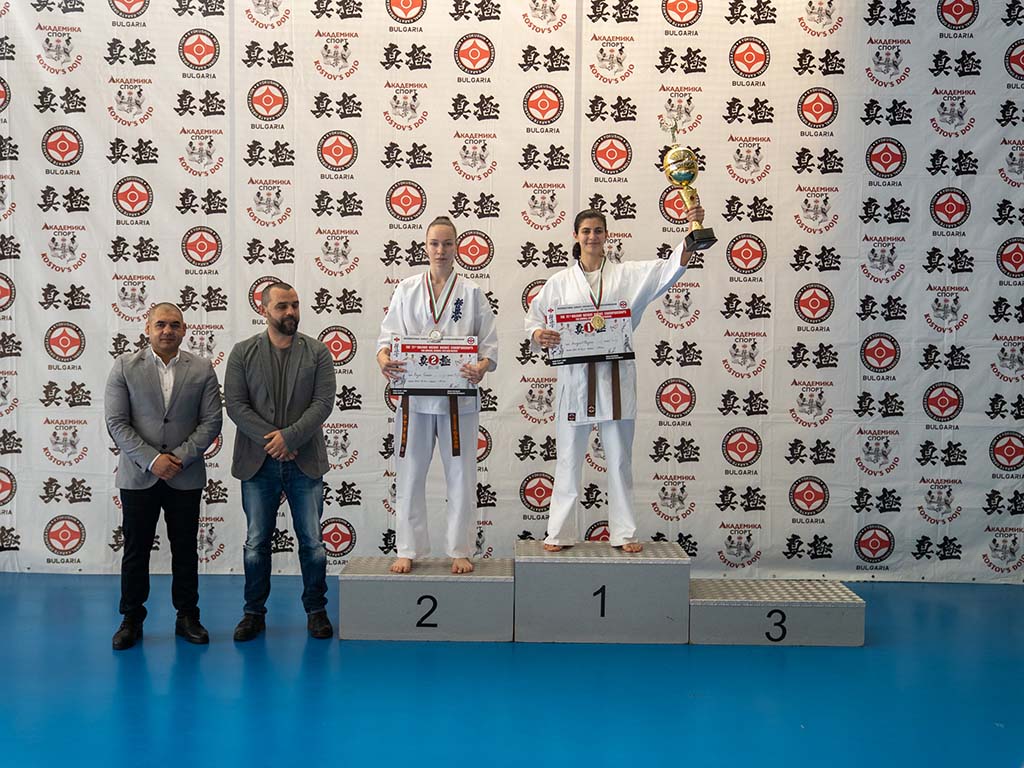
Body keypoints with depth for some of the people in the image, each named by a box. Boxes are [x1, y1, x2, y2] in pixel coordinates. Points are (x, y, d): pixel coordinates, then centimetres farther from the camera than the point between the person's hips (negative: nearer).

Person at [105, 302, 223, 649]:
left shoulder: (202, 369, 3)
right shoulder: (125, 366, 0)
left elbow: (211, 421, 0)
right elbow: (117, 422, -5)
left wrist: (181, 457, -12)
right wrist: (151, 460, -14)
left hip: (185, 477, 1)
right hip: (138, 476, -1)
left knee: (185, 550, 9)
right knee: (135, 550, 7)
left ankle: (187, 617, 21)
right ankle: (132, 619, 19)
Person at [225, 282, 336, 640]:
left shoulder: (317, 352, 2)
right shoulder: (243, 353, 2)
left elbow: (323, 403, -6)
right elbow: (235, 404, -4)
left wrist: (289, 437, -16)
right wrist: (270, 439, -14)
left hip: (305, 461, 0)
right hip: (258, 463, 0)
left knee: (312, 541, 5)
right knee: (256, 543, 8)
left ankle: (316, 610, 18)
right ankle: (254, 613, 20)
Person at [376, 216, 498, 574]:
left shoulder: (472, 293, 5)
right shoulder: (407, 290, 8)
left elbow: (489, 344, 2)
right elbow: (388, 334, 4)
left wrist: (481, 367, -19)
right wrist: (384, 358, -18)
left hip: (459, 396, -1)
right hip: (415, 394, 1)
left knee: (460, 476, 4)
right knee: (410, 475, 6)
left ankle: (460, 551, 16)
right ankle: (408, 550, 17)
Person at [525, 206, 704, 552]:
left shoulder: (628, 274, 6)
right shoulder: (560, 281, 7)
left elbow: (671, 268, -5)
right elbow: (533, 319, 9)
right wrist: (539, 335, -15)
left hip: (615, 377, 0)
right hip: (575, 377, 0)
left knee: (619, 458, 7)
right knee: (569, 458, 5)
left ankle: (624, 532, 17)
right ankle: (560, 532, 15)